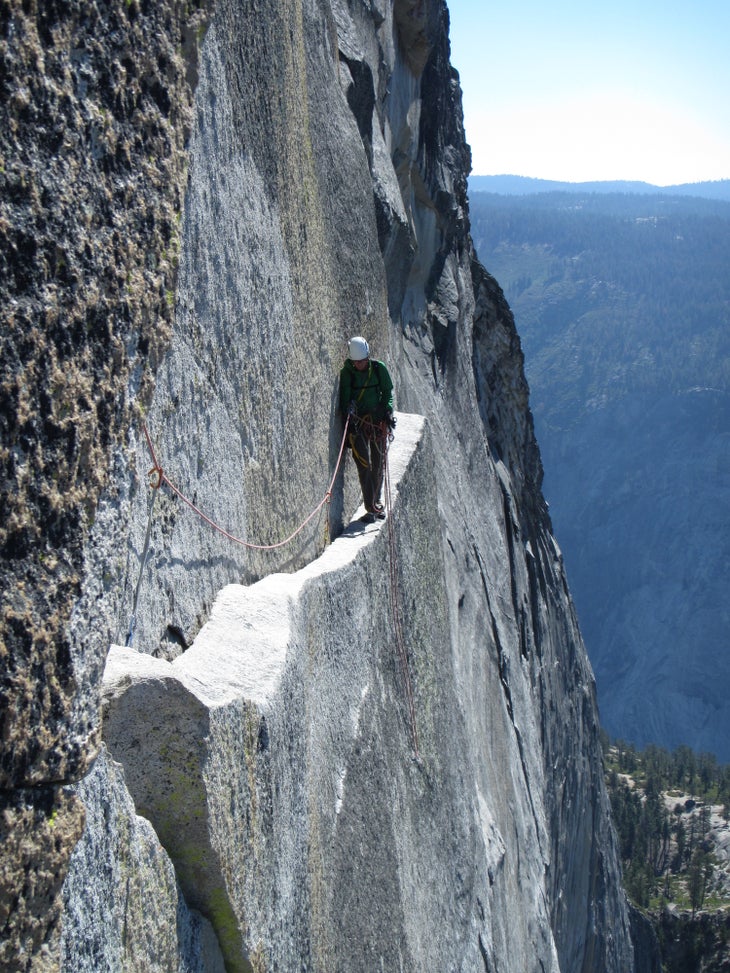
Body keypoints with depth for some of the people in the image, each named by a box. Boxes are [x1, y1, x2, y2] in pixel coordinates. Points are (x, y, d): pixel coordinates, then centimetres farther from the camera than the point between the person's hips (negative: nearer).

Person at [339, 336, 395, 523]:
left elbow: (388, 391, 7)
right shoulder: (346, 372, -7)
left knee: (378, 464, 7)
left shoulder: (379, 369, -2)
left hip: (378, 419, 2)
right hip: (357, 422, -2)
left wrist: (388, 411, -5)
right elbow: (345, 398, -8)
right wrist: (349, 417, -20)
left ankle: (376, 502, 23)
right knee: (364, 465, -7)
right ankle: (370, 509, -5)